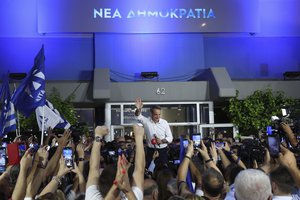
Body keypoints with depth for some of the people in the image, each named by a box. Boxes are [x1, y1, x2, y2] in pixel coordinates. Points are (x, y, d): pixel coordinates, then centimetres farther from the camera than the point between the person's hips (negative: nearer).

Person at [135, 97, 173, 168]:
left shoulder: (164, 123, -3)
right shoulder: (146, 121, -5)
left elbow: (170, 137, 0)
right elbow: (138, 116, -23)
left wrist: (162, 141, -20)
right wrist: (138, 109, -46)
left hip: (162, 150, 0)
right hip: (150, 150, 0)